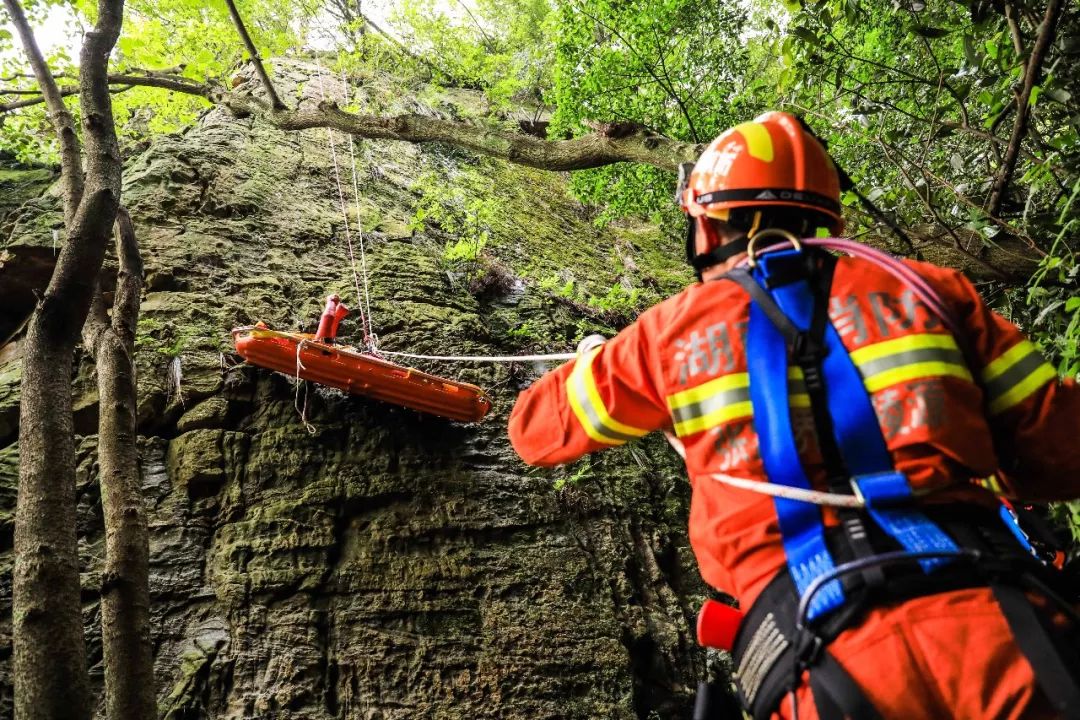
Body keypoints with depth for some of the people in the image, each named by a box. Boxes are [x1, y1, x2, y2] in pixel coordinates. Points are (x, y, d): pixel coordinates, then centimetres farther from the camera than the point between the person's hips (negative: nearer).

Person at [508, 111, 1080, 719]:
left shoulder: (674, 328, 7)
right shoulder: (924, 288, 9)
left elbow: (536, 430, 21)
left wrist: (588, 361, 43)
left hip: (839, 664, -1)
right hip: (1008, 629, 2)